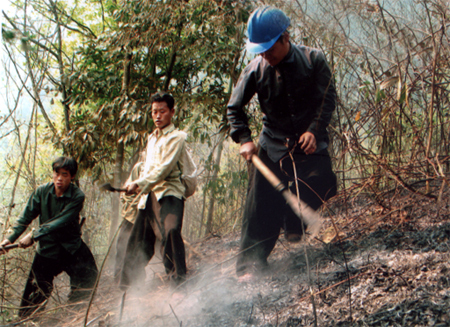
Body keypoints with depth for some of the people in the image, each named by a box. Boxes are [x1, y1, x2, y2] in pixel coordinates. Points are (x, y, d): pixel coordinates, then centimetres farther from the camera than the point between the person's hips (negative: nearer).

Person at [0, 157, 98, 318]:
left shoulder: (77, 196, -18)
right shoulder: (42, 191, -10)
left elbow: (60, 222, -26)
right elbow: (26, 216, -5)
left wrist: (34, 235, -30)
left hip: (72, 247, 0)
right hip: (47, 249, 0)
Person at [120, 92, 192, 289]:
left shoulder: (176, 137, -1)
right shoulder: (151, 139, 22)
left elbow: (164, 168, -12)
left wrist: (139, 184, -16)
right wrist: (138, 185, 8)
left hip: (168, 193, -7)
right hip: (149, 196, 7)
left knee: (170, 230, -31)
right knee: (138, 241, 9)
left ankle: (178, 279, -28)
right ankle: (129, 286, 22)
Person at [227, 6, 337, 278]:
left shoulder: (313, 59, -8)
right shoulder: (255, 70, -6)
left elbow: (329, 98, -5)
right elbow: (235, 108, 4)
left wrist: (314, 130, -18)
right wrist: (244, 139, -9)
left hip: (311, 143, 0)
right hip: (273, 146, 0)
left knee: (322, 188, -11)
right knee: (262, 206, -7)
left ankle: (294, 226, 20)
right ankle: (250, 265, -1)